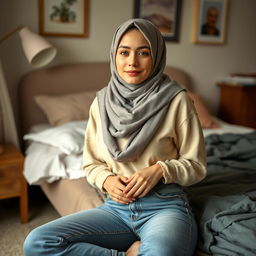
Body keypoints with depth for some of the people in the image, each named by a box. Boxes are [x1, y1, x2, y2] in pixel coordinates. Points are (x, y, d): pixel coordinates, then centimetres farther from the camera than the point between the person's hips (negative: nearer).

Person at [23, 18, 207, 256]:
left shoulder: (176, 100, -5)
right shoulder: (102, 102, 5)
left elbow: (196, 165, 2)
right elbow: (92, 163, 13)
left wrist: (161, 169, -16)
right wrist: (107, 180, -8)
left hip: (165, 207, -4)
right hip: (116, 207, 5)